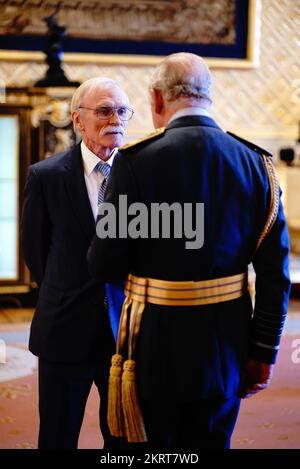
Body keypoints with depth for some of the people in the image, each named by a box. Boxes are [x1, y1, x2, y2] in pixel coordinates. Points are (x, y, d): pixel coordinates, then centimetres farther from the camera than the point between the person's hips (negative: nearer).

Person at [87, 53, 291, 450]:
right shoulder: (255, 162, -2)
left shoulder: (137, 160, -13)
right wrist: (263, 352, 7)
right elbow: (275, 270, -2)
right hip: (226, 354, 4)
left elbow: (105, 265, -12)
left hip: (157, 349, -3)